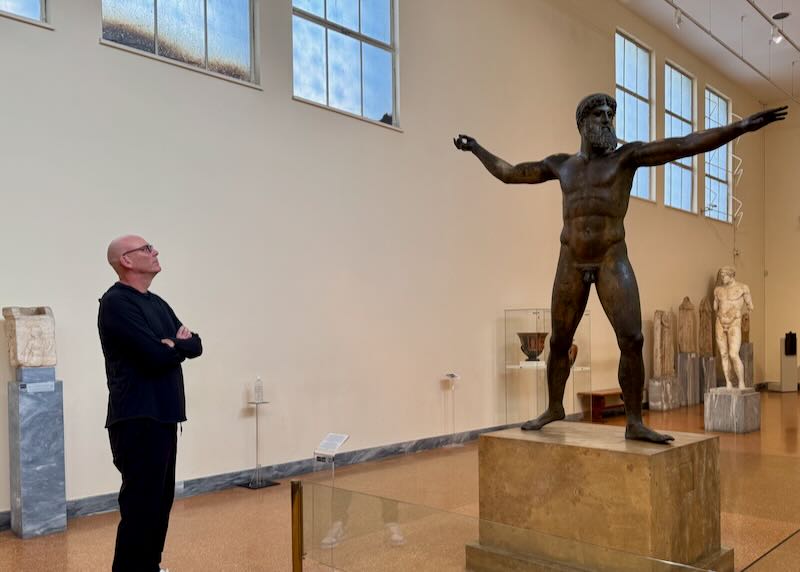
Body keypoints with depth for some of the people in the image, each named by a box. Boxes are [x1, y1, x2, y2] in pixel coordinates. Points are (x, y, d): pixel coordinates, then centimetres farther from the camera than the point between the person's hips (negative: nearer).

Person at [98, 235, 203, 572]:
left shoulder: (157, 303, 16)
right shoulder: (116, 303, -12)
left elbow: (195, 345, 10)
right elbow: (156, 357, -21)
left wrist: (174, 344, -11)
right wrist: (179, 345, -2)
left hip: (163, 415, 9)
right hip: (138, 419, -9)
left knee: (161, 498, 15)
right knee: (141, 503, -5)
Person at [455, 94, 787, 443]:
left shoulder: (628, 155, 2)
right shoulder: (562, 165, 12)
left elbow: (685, 145, -8)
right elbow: (508, 173, 22)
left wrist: (742, 126, -17)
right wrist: (475, 149, 27)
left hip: (612, 261, -2)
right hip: (571, 265, 3)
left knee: (632, 340, -16)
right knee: (559, 343, 9)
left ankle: (635, 424, -6)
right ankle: (554, 409, 29)